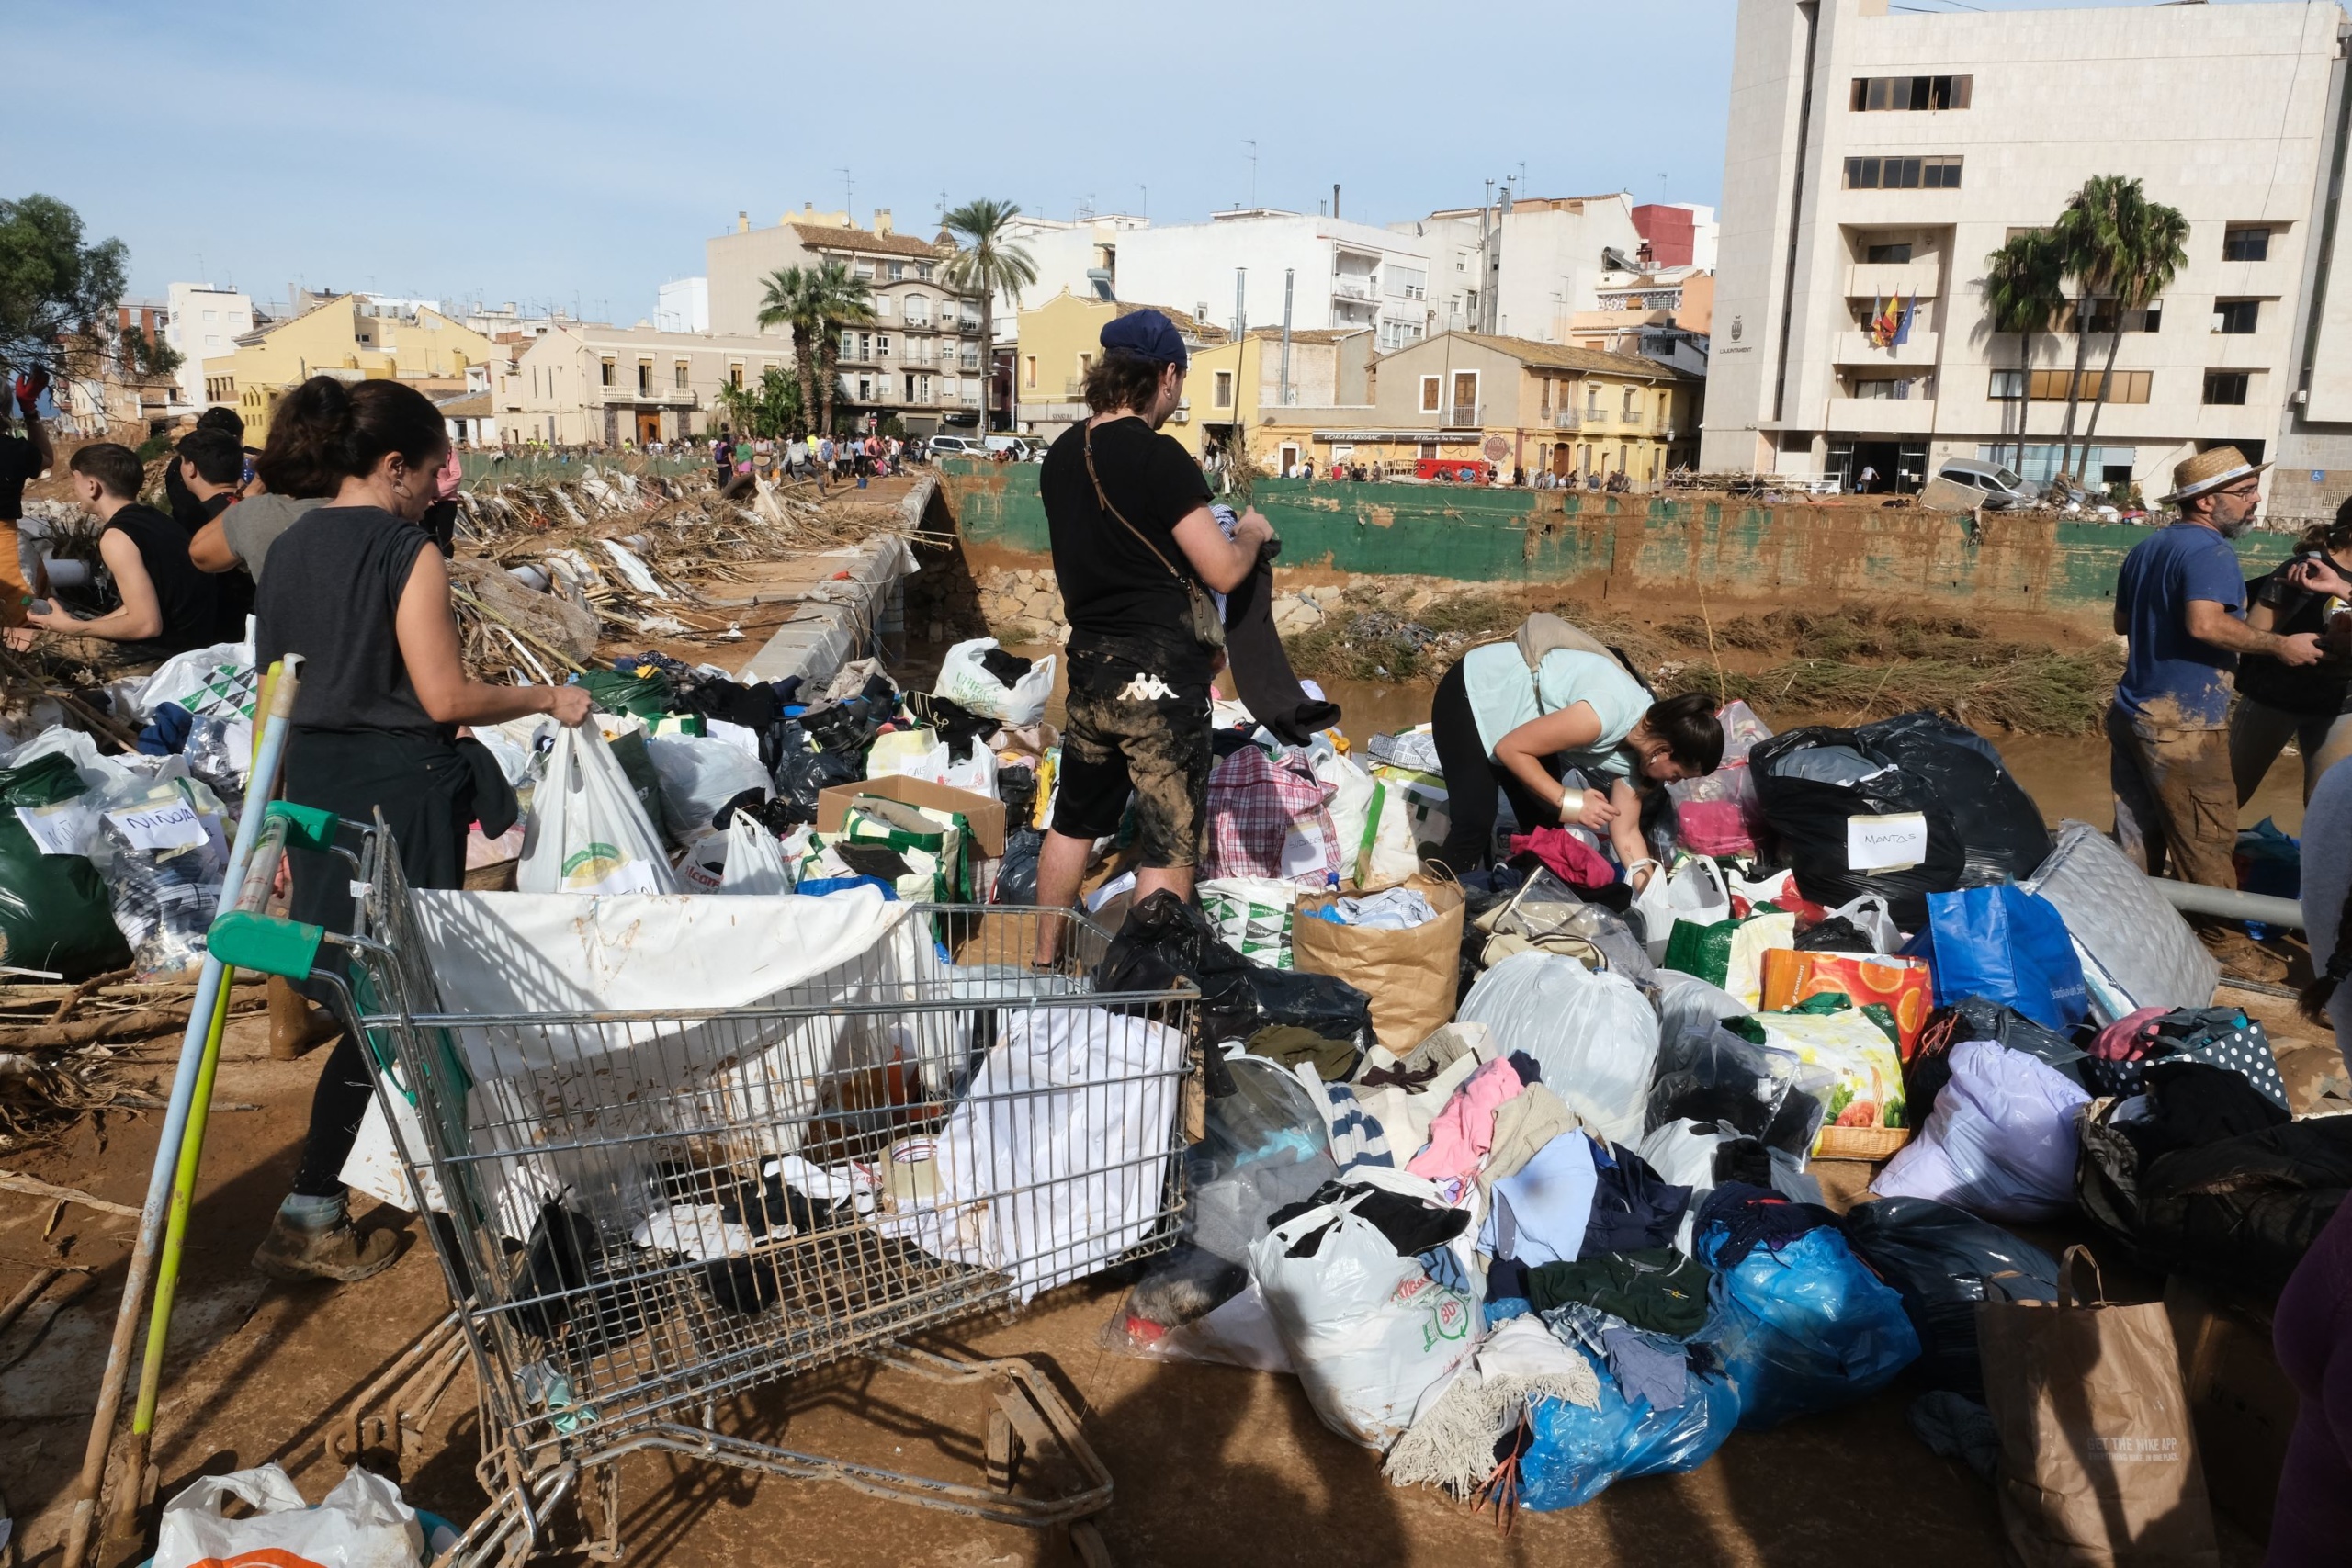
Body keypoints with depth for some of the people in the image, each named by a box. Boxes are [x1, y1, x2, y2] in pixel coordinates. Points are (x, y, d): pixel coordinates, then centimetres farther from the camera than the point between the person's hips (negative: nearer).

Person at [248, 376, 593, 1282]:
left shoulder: (288, 551, 10)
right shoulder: (407, 553, -13)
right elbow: (444, 698, -18)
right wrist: (546, 699, -4)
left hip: (316, 784, 8)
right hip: (396, 789, -8)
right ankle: (306, 1222, 7)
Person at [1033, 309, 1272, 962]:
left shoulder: (1063, 454, 6)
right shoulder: (1159, 457, -16)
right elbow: (1223, 571, -15)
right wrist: (1251, 534, 6)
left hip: (1090, 667, 8)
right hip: (1159, 675, -7)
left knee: (1075, 820, 21)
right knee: (1170, 843, 3)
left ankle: (1044, 964, 33)